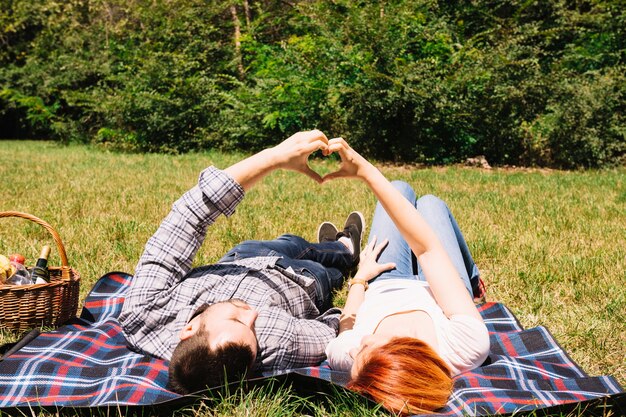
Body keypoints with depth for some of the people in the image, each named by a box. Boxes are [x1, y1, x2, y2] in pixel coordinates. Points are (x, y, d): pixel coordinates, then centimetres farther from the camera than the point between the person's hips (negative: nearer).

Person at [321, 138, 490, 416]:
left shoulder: (346, 355, -46)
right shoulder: (469, 348, -49)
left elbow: (348, 328, -17)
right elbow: (426, 247, -42)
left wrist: (361, 277, 2)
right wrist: (366, 171, -39)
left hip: (382, 289, 1)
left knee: (401, 189, 15)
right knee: (428, 203, 22)